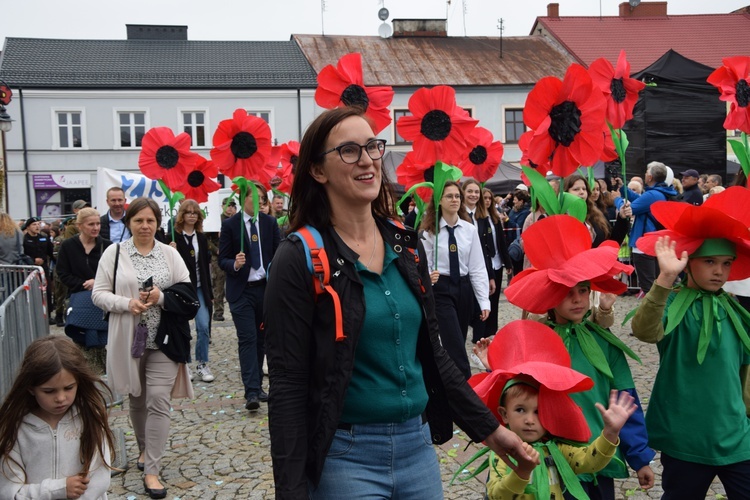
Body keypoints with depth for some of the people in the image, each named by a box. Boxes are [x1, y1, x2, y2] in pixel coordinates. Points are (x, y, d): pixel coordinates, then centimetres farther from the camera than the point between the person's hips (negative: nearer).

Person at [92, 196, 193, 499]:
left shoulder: (170, 254, 3)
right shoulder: (114, 253, 1)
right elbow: (99, 294, -1)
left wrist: (161, 297, -17)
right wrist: (127, 303, -18)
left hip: (163, 339, -1)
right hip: (129, 338, 1)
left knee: (159, 401, -6)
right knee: (137, 399, 17)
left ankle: (151, 470, 1)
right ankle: (144, 449, 41)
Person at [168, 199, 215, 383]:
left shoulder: (201, 238, 10)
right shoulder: (174, 236, -5)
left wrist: (209, 293, 12)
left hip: (199, 288, 4)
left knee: (204, 326, -4)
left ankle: (202, 364, 9)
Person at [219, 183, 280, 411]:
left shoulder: (270, 223, 6)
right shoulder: (230, 225, -2)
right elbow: (222, 259, -1)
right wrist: (235, 264, -22)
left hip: (266, 288, 3)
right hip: (241, 291, -3)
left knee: (261, 338, 9)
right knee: (247, 339, -9)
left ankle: (257, 385, 20)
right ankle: (251, 391, -10)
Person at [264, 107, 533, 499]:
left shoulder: (406, 245, 6)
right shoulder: (300, 257, -11)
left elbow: (431, 352, 12)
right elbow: (288, 385, -13)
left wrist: (488, 428, 12)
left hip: (418, 445, 6)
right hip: (344, 455, -5)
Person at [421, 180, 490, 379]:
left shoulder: (469, 230, 2)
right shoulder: (430, 231, -5)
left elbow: (478, 268, 0)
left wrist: (484, 301, -3)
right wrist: (428, 276, -29)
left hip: (464, 288, 4)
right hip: (440, 288, -4)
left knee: (457, 344, 13)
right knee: (456, 346, -10)